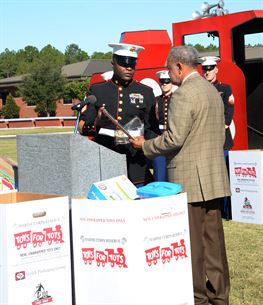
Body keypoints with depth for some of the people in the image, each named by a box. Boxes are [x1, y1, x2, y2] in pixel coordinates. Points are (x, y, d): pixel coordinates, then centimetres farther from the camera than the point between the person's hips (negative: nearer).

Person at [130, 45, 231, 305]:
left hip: (189, 179, -9)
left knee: (191, 241, -1)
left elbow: (173, 138, -18)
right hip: (215, 177, 9)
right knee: (213, 237, 12)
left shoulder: (183, 94, -13)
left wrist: (145, 145, -3)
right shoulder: (213, 91, 15)